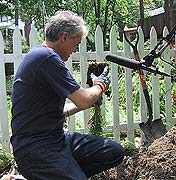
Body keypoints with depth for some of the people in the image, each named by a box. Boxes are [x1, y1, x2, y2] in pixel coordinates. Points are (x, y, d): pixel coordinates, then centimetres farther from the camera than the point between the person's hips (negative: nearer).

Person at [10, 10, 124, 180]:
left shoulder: (39, 55, 18)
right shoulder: (47, 58, -15)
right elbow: (84, 101, -14)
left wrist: (90, 97, 23)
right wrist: (100, 85, 7)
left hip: (56, 138, 10)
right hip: (36, 147, -10)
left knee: (114, 152, 1)